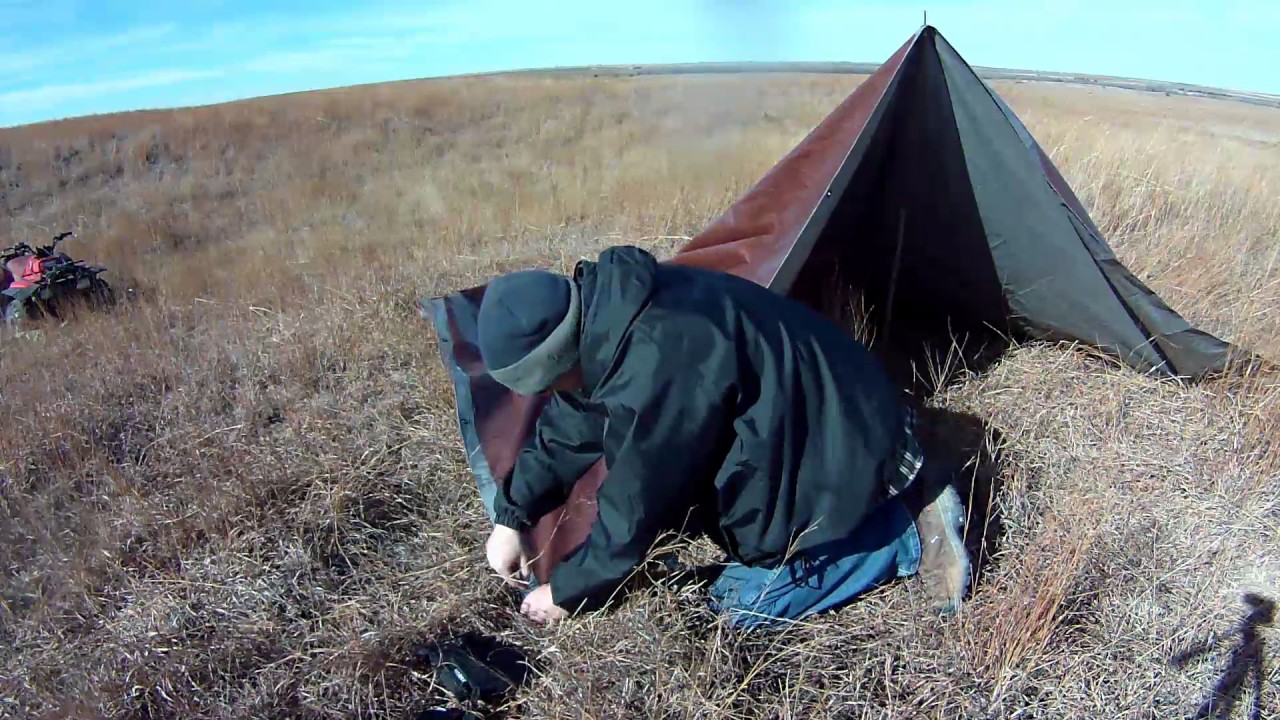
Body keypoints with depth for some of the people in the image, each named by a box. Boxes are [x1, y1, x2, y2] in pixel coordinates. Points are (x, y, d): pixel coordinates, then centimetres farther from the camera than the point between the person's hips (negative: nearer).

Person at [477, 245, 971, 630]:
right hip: (807, 427, 9)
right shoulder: (604, 312, -6)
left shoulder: (657, 368, -35)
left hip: (836, 452, -9)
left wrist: (569, 592, -6)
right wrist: (510, 518, 8)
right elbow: (568, 427, 7)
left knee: (746, 603, -1)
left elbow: (636, 504, -22)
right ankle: (894, 486, 20)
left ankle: (912, 534, 5)